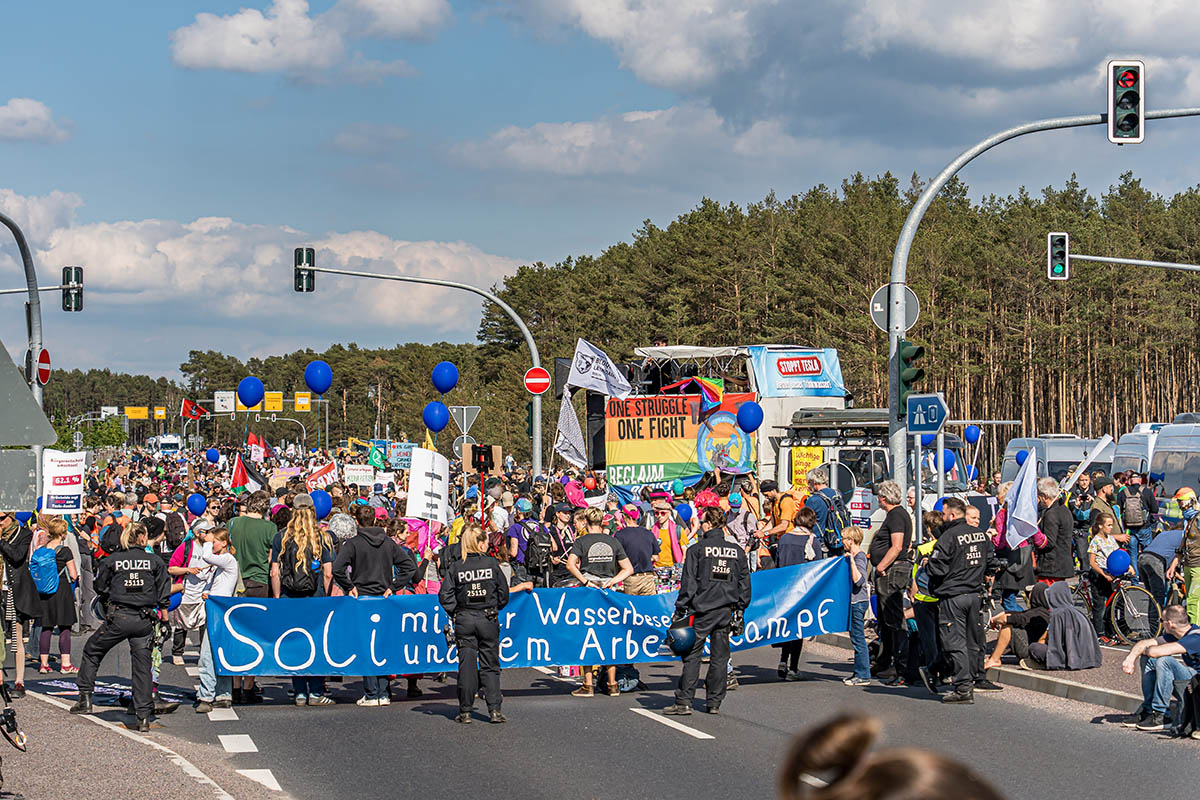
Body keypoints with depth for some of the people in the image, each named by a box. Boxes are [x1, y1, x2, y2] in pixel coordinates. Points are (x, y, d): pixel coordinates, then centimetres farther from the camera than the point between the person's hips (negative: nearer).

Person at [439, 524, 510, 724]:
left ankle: (465, 712, 5)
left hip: (464, 620, 0)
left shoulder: (456, 567, -3)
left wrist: (455, 612, 5)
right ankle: (494, 710, 0)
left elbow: (445, 595, -8)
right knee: (490, 665, 7)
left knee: (466, 665, 5)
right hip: (488, 619, 0)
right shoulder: (492, 563, -4)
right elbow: (503, 593, 0)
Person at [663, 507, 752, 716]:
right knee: (720, 656, 9)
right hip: (727, 610, 4)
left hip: (702, 609, -4)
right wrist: (740, 609, 19)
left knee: (692, 655, -2)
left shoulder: (697, 550, -5)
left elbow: (689, 583, -6)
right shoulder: (737, 552, 8)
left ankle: (684, 702, -5)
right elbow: (744, 583, 12)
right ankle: (714, 703, 11)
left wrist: (680, 610, -2)